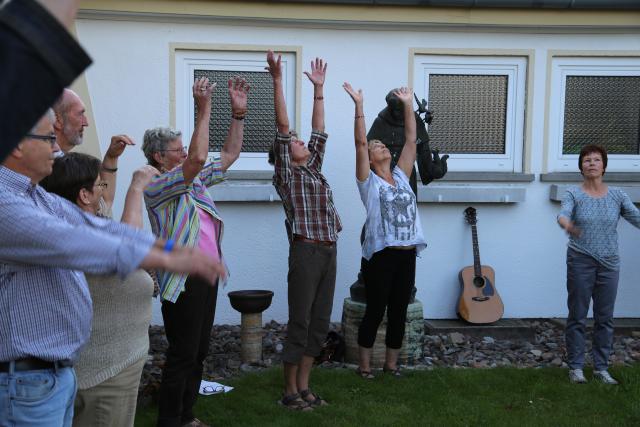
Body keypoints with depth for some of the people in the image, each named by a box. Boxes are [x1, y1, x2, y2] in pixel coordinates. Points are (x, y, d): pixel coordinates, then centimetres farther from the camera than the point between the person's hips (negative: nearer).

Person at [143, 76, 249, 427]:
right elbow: (198, 158, -27)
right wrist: (204, 109, -25)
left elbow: (229, 154, 16)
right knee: (182, 355, -2)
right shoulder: (156, 186, -13)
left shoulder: (194, 180, 14)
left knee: (199, 352, 15)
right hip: (183, 280, -9)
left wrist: (238, 112, 7)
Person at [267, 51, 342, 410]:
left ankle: (304, 387, 19)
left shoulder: (315, 169, 19)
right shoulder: (286, 174, 0)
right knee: (300, 323, -1)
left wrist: (319, 88, 23)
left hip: (329, 251, 7)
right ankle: (290, 392, 10)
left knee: (320, 323, 9)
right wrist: (278, 80, -11)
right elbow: (282, 127, -6)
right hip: (306, 251, -7)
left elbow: (319, 131, 22)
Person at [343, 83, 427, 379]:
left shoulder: (401, 177, 14)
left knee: (399, 312, 10)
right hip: (381, 254, -5)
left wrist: (408, 105, 12)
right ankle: (364, 364, 14)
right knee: (375, 312, 2)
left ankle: (391, 363, 22)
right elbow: (359, 142, -8)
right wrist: (359, 105, -12)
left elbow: (411, 140, 13)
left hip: (407, 254, 5)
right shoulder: (368, 181, 1)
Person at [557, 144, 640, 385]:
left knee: (605, 318, 8)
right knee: (578, 317, 4)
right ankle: (576, 367, 16)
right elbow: (563, 214, -23)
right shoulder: (573, 194, -5)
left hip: (609, 264, 3)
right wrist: (567, 225, -46)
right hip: (580, 262, -2)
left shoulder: (617, 196, 3)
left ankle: (601, 368, 20)